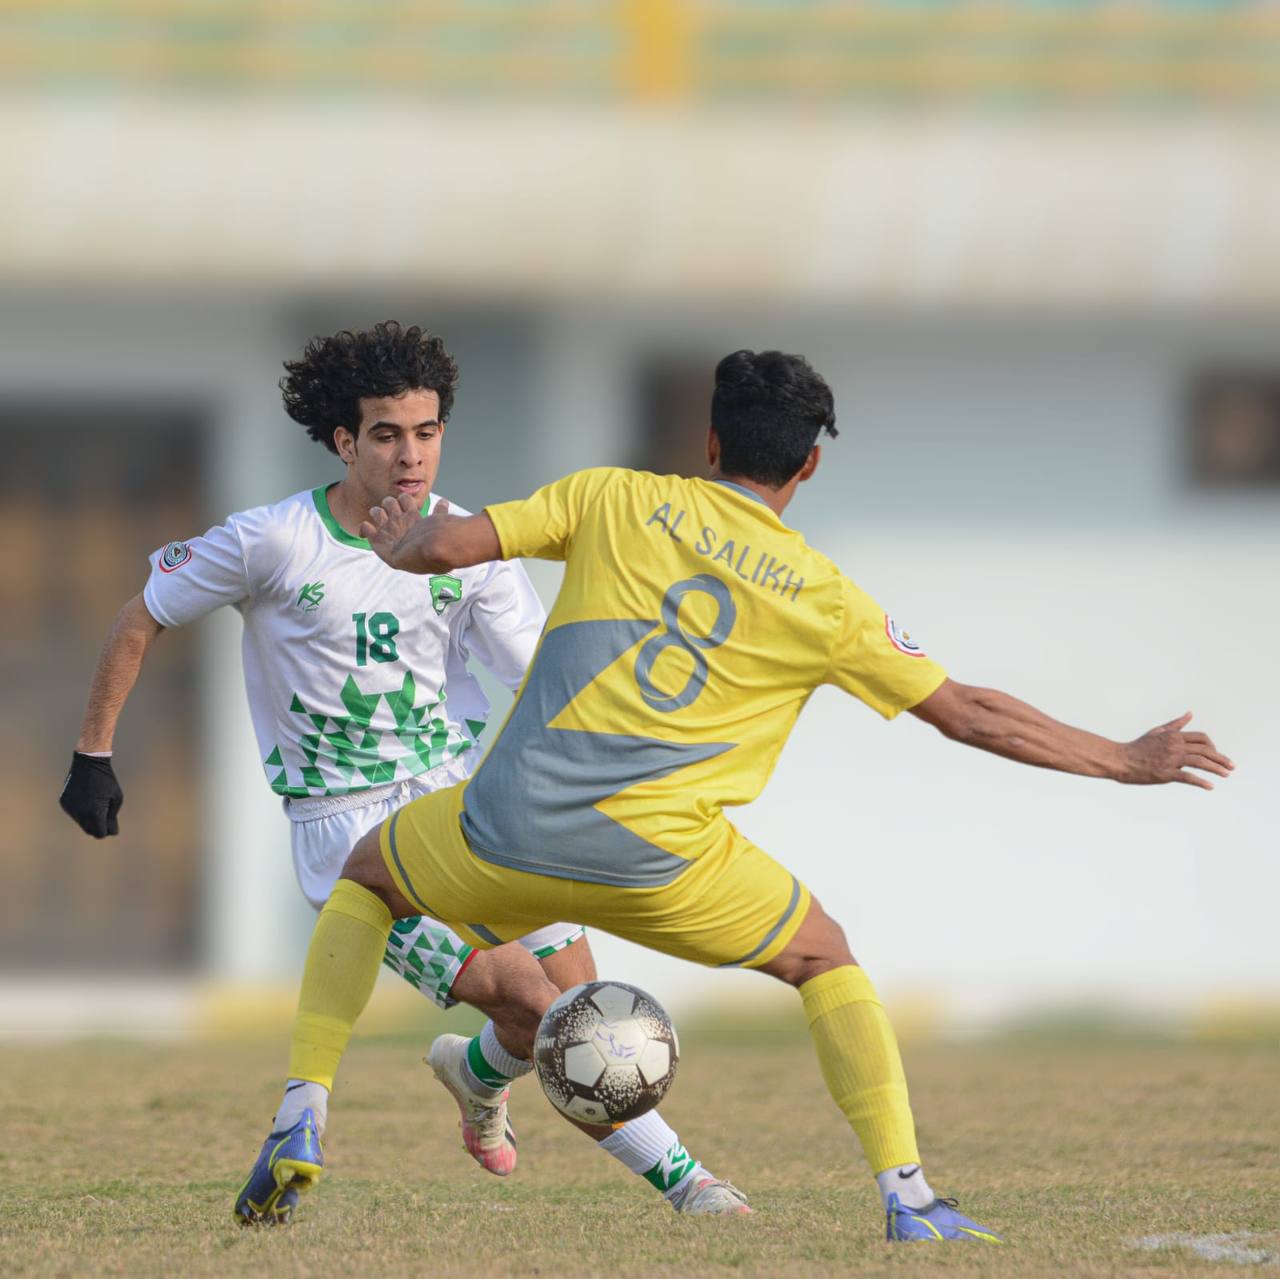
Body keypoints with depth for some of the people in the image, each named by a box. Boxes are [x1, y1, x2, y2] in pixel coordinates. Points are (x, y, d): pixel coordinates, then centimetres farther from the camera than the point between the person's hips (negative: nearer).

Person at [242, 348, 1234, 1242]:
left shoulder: (615, 499, 8)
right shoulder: (824, 597, 6)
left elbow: (444, 545, 3)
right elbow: (966, 713, 9)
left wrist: (404, 541, 28)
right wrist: (1125, 763, 19)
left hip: (511, 826, 1)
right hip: (655, 856, -1)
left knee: (367, 878, 31)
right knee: (825, 961, 22)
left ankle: (300, 1123, 16)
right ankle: (908, 1198, 6)